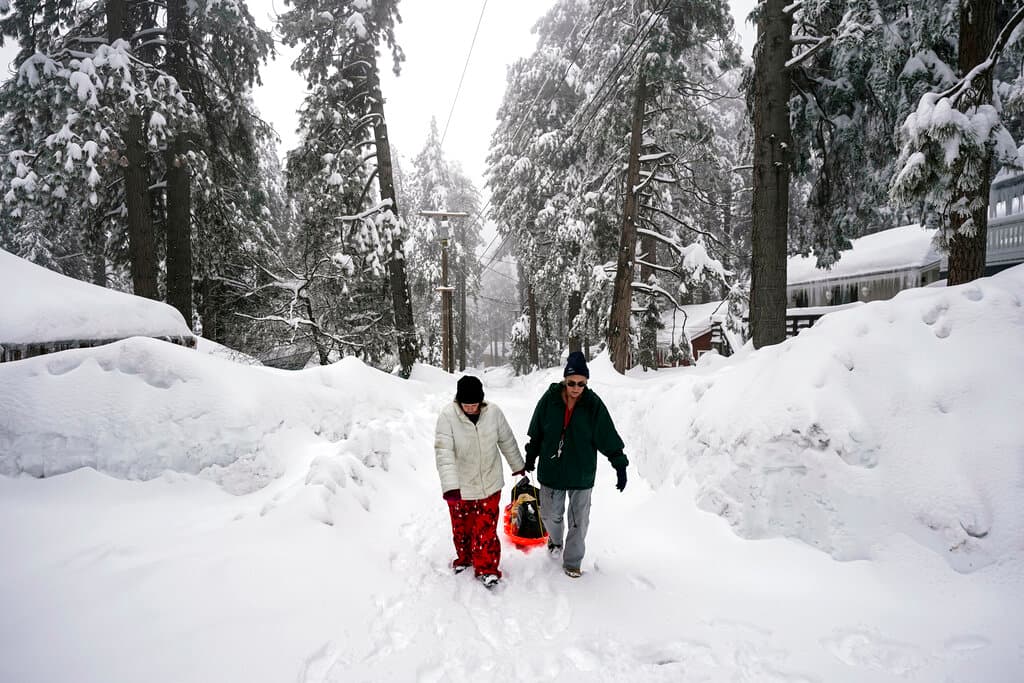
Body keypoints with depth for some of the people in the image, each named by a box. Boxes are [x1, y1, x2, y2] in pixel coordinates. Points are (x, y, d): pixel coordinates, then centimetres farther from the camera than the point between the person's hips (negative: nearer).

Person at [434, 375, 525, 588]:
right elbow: (444, 453, -27)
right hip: (459, 487, 0)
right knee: (461, 527, 20)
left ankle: (486, 567, 24)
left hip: (489, 485, 0)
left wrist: (518, 465, 15)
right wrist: (450, 486, -36)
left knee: (486, 529, 6)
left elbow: (507, 441, 1)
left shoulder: (493, 412, -15)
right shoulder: (447, 416, -23)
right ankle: (465, 558, 45)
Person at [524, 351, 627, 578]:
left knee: (579, 521, 8)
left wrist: (620, 464, -9)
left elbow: (608, 437, -6)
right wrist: (530, 457, 12)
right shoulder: (549, 399, -11)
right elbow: (536, 433, 3)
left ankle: (572, 562, 27)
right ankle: (555, 539, 49)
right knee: (550, 515, 17)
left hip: (581, 473, -1)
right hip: (551, 471, 1)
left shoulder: (594, 404, -12)